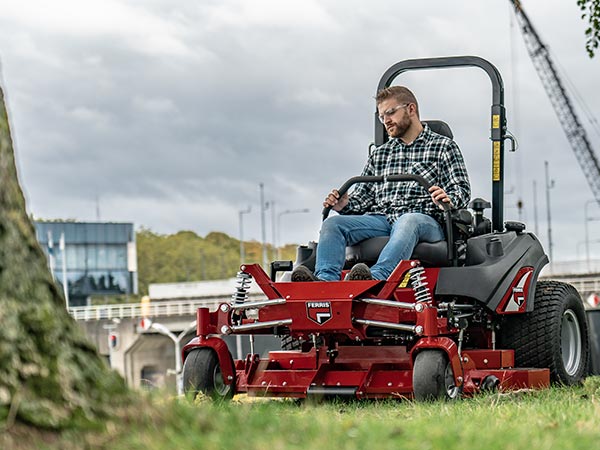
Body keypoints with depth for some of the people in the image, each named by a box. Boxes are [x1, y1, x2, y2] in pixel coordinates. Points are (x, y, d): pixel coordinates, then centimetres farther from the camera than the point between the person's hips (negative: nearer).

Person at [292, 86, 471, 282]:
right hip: (380, 220, 5)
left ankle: (377, 277, -61)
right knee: (332, 223, -20)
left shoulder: (444, 147, 14)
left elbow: (461, 189, 3)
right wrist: (345, 205, -1)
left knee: (407, 221, -40)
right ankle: (325, 280, -43)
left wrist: (448, 200, -21)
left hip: (426, 221, -5)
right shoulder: (379, 155, 28)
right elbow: (363, 196, 23)